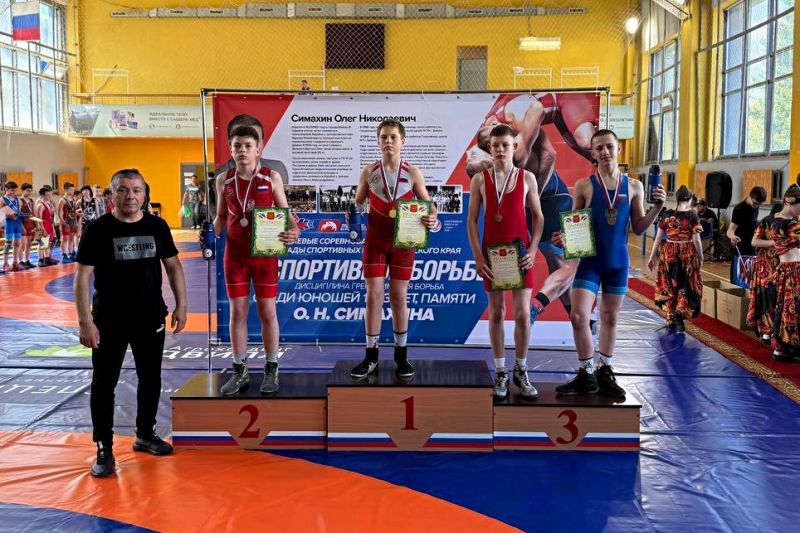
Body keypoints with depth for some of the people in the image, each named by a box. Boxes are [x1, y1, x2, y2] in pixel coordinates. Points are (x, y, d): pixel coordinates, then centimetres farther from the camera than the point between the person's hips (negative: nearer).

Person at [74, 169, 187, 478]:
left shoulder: (157, 227, 1)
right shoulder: (98, 230, -8)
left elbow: (173, 266, 9)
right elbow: (82, 277, -9)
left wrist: (181, 305, 3)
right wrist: (85, 322, -15)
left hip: (151, 317, 4)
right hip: (109, 321, -3)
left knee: (150, 378, 14)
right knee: (104, 383, 3)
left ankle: (145, 434, 32)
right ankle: (104, 449, 13)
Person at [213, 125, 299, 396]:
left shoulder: (271, 177, -4)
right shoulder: (224, 180, 2)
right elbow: (221, 216, 13)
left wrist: (293, 231, -20)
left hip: (265, 253, -2)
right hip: (235, 254, 2)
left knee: (267, 312, 4)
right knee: (237, 312, 6)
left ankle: (271, 371, 16)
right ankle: (240, 372, 17)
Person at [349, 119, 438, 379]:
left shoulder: (412, 173, -2)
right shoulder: (369, 171, 2)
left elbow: (428, 205, 1)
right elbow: (357, 204, 9)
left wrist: (431, 217, -22)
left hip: (403, 243, -1)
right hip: (375, 242, 1)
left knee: (399, 298, 6)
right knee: (373, 297, 0)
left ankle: (401, 355, 17)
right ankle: (371, 357, 10)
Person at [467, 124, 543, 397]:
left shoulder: (527, 178, 1)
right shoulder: (480, 180, 0)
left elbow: (538, 216, 5)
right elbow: (472, 220, 1)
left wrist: (532, 249, -7)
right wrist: (478, 256, -7)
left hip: (520, 254, 0)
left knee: (523, 314, -2)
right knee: (496, 313, 7)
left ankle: (521, 371, 15)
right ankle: (501, 373, 16)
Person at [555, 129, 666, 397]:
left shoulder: (633, 186, 2)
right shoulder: (584, 186, -3)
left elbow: (638, 228, 5)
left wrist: (657, 208, -10)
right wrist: (563, 238, -20)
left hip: (618, 262, 2)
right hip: (589, 261, -2)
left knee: (610, 317, 11)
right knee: (579, 316, -10)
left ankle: (605, 373, 23)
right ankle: (587, 375, 6)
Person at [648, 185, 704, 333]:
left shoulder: (667, 214, -2)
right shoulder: (692, 215, -8)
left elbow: (658, 237, 0)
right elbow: (696, 240, -9)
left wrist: (652, 257, 6)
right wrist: (701, 258, 2)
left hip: (669, 253, 3)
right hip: (687, 254, -2)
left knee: (669, 285, 15)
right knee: (686, 285, 10)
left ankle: (671, 319, 22)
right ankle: (680, 311, -13)